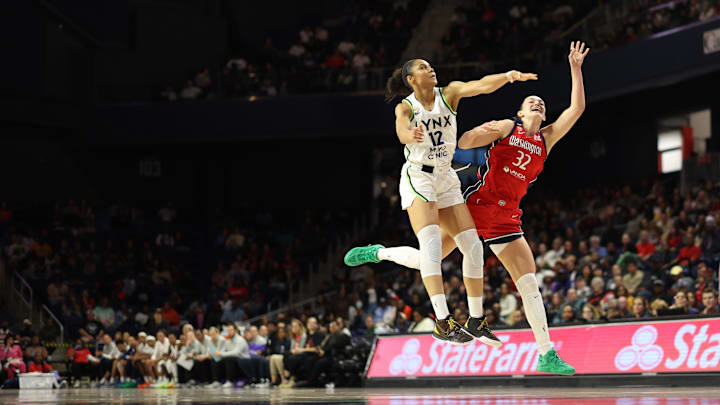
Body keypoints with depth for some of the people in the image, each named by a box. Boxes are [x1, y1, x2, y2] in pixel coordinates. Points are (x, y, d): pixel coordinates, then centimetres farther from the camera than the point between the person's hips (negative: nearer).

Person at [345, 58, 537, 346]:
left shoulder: (449, 94, 3)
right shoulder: (406, 107, -5)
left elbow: (481, 85, -16)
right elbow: (402, 131, -29)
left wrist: (507, 76, -36)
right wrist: (411, 135, -54)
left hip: (446, 179, 5)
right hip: (418, 178, -5)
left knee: (473, 245, -4)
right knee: (431, 240, -25)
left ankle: (476, 320, 15)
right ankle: (442, 322, -34)